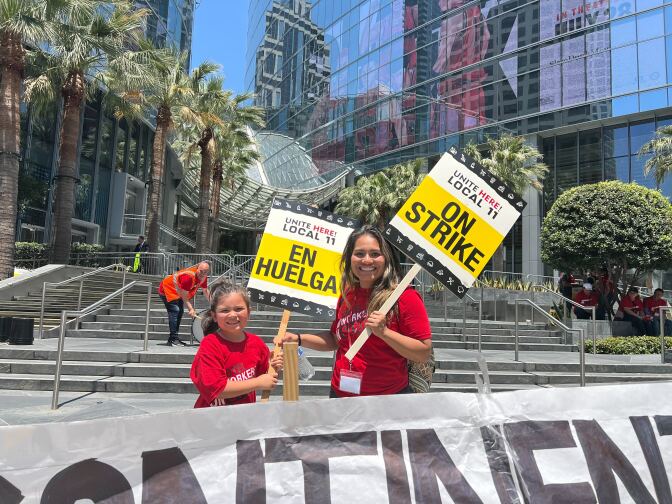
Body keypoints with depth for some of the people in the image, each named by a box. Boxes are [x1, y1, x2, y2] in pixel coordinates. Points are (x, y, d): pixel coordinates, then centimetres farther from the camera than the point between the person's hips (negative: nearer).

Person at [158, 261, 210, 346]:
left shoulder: (203, 277, -7)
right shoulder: (189, 276, -34)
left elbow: (205, 291, 7)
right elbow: (184, 295, -30)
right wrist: (190, 309, -32)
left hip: (178, 292, 10)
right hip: (167, 289, -10)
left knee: (180, 312, 8)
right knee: (175, 311, -20)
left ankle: (173, 339, 15)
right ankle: (173, 339, -21)